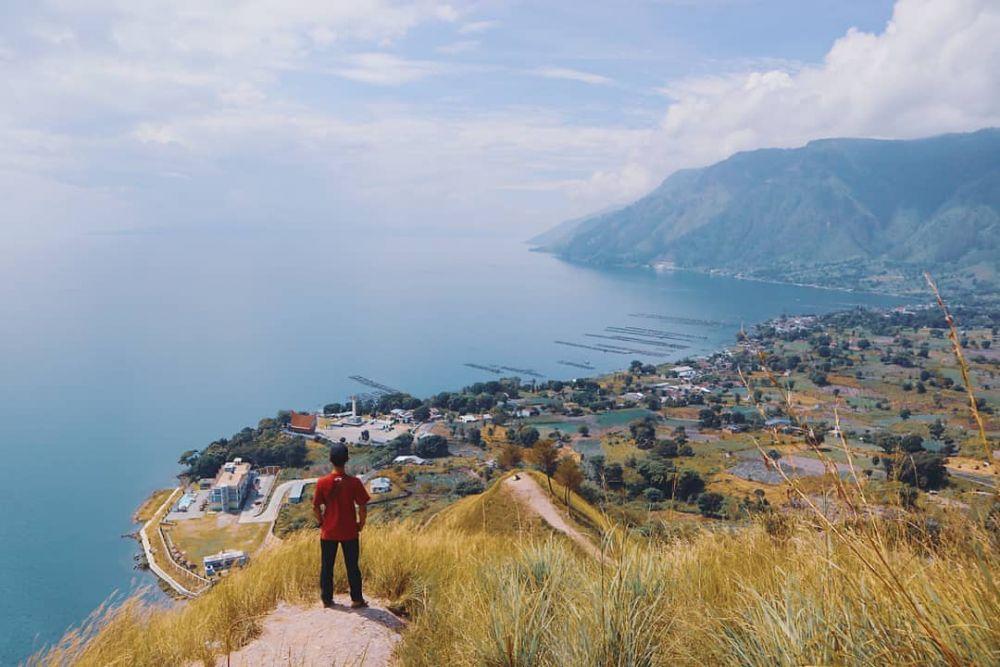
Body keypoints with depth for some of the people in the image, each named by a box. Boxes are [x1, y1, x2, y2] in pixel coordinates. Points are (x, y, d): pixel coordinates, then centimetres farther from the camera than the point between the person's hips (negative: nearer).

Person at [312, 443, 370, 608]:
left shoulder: (322, 482, -10)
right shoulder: (354, 482, -13)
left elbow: (316, 507, -5)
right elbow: (363, 508, -12)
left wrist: (321, 523, 11)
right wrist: (360, 524, 4)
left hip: (328, 532, 1)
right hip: (350, 532, -1)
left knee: (327, 566, 15)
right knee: (352, 567, 11)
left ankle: (327, 599, 23)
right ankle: (357, 600, 18)